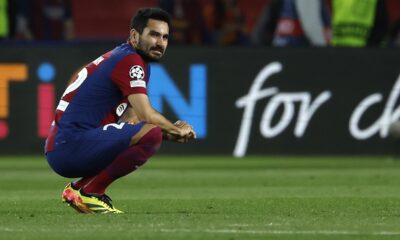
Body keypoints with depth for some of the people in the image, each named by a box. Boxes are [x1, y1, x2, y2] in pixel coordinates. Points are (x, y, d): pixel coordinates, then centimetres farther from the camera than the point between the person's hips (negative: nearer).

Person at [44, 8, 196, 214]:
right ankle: (89, 191, -12)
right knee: (152, 133, -24)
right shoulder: (130, 60, -9)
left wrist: (171, 132, 8)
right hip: (70, 147, -11)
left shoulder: (119, 58, 21)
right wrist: (177, 131, 1)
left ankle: (79, 189, 10)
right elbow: (146, 115, -18)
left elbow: (129, 121, 23)